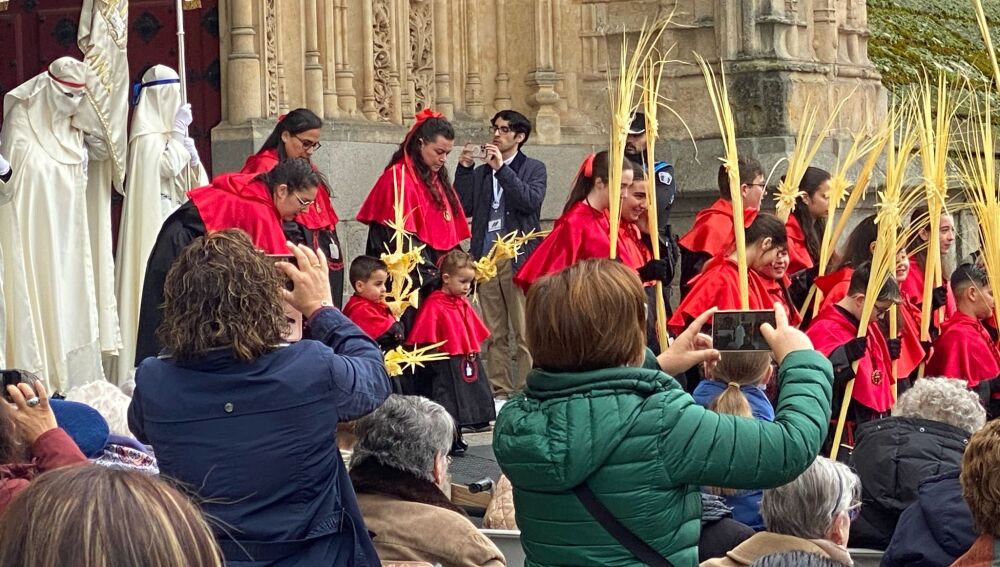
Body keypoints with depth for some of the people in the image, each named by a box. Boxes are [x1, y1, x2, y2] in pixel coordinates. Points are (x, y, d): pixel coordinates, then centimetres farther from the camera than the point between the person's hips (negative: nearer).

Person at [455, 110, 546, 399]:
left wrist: (501, 168, -13)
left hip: (518, 258, -4)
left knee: (524, 332, -7)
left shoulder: (534, 169, 7)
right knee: (494, 334, 7)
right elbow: (464, 208, 8)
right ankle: (499, 390, 11)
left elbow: (531, 201, -11)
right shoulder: (480, 172, 17)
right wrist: (464, 170, 0)